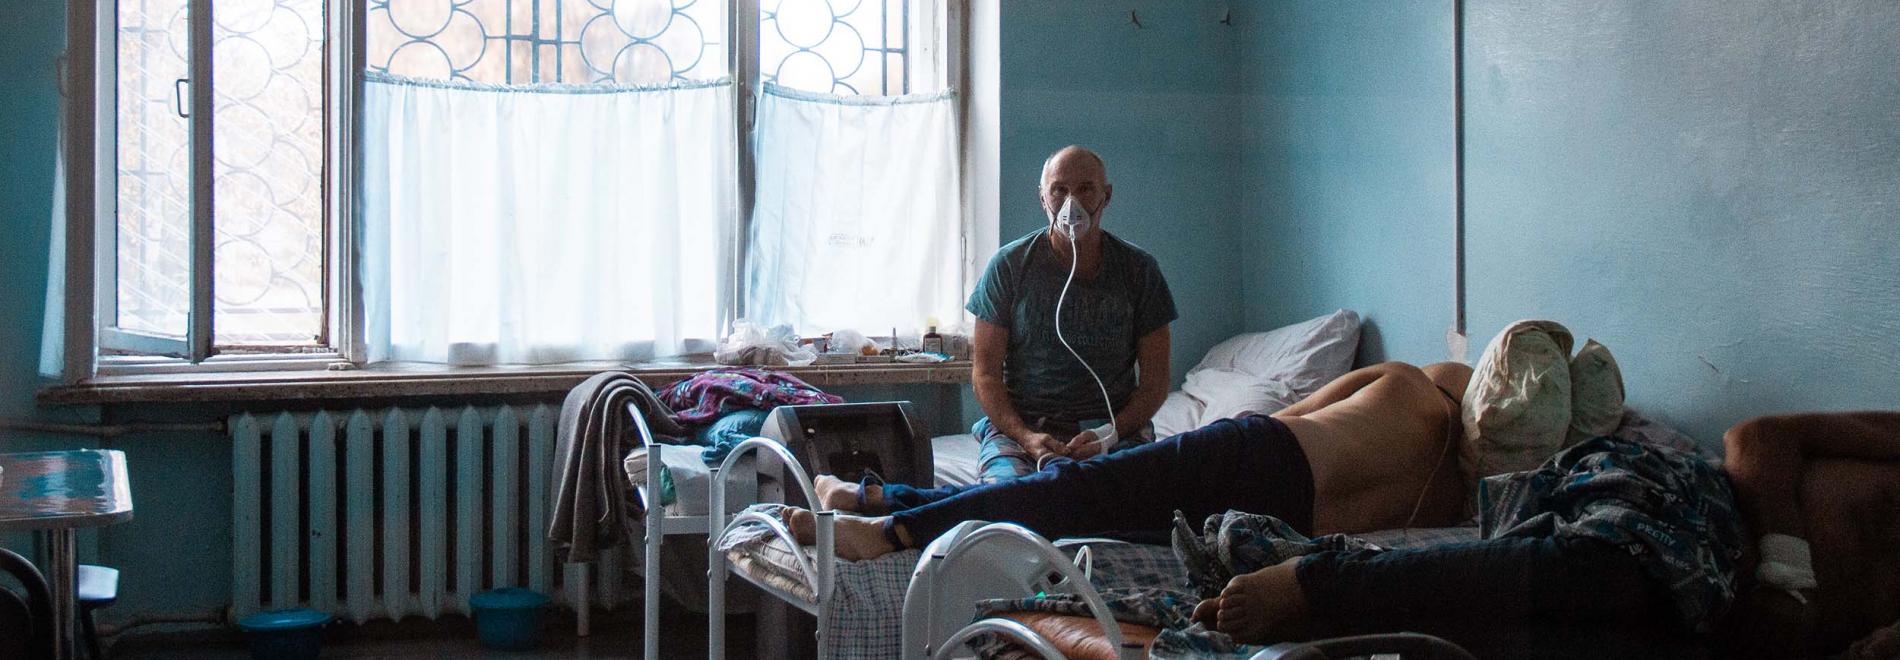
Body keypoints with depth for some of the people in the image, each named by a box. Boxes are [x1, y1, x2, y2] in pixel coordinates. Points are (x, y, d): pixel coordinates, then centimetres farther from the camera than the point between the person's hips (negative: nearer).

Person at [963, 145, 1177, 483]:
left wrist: (1108, 435, -13)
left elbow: (1155, 379, 5)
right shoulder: (1008, 265, 3)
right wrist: (1025, 436, -16)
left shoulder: (1139, 269, 5)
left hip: (1116, 430, 1)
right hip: (1018, 426, -1)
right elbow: (985, 372, 2)